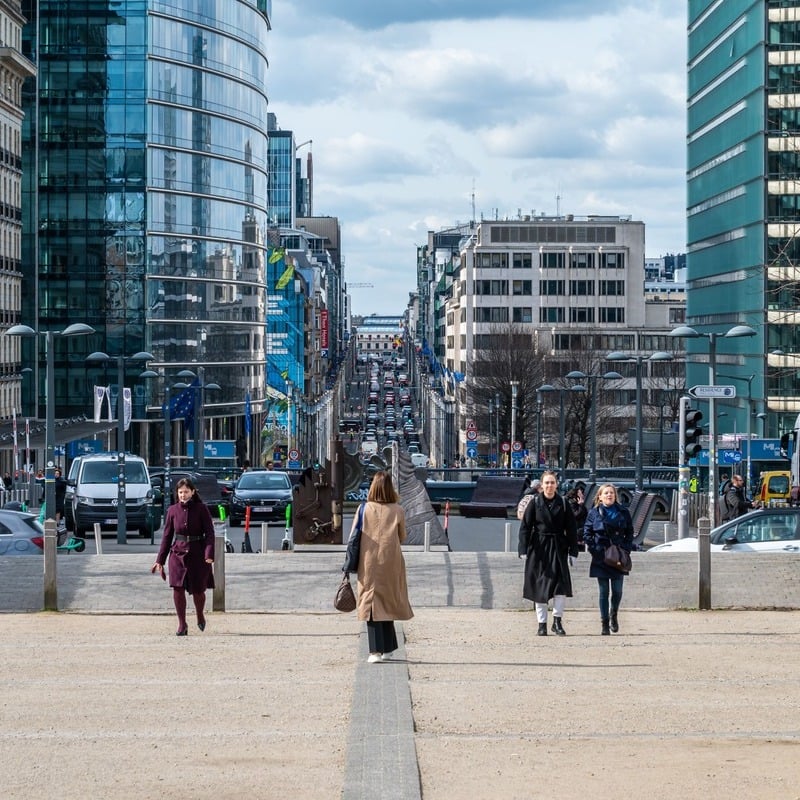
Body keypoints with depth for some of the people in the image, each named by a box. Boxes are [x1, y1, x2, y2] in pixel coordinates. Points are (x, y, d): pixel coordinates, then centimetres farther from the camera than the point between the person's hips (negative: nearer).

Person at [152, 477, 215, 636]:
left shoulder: (201, 509, -3)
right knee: (177, 588, -10)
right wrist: (160, 560, 7)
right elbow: (167, 535, 9)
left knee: (198, 590, 3)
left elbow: (209, 533, -6)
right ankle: (182, 624, 4)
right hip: (178, 553, 2)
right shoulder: (173, 510, 4)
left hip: (197, 554, -2)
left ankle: (200, 616, 34)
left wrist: (209, 554, -21)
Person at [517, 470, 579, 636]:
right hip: (539, 548, -1)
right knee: (540, 586, 3)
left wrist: (573, 551, 1)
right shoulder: (535, 502, -1)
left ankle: (557, 621, 2)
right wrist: (524, 550, -9)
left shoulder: (563, 503, 3)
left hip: (558, 548, 1)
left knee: (561, 583, -10)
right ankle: (542, 624, 11)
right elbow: (525, 527, -1)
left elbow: (571, 529, 6)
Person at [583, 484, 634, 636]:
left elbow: (629, 532, 9)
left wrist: (626, 548, -3)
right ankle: (604, 623, 8)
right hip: (601, 558, -1)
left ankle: (613, 615, 27)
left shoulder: (623, 512, 6)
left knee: (617, 591, 0)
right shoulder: (594, 513, 3)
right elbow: (587, 533, 4)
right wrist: (593, 548, -8)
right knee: (603, 592, 2)